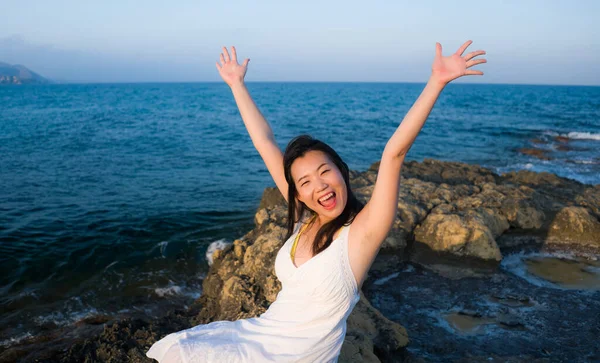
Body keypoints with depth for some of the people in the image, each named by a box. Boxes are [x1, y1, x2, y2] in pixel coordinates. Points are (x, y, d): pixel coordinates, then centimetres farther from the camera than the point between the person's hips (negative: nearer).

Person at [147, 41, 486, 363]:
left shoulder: (363, 231, -19)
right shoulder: (304, 219, -4)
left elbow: (395, 152, -31)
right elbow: (264, 142, 0)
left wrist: (437, 82, -37)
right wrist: (237, 84, 5)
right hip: (262, 332, 6)